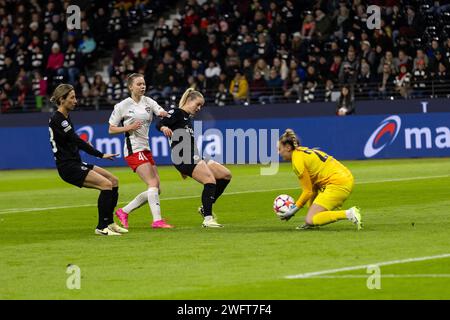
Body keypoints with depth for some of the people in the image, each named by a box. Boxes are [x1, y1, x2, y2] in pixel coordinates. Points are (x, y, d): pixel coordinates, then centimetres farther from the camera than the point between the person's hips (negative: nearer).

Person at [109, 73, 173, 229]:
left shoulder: (148, 101, 11)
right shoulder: (122, 106, -4)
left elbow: (163, 113, -4)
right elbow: (111, 129, -1)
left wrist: (164, 114, -28)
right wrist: (129, 127, -16)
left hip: (146, 149, 7)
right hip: (133, 150, -7)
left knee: (156, 189, 4)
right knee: (153, 184, -19)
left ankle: (123, 212, 14)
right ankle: (157, 220, -21)